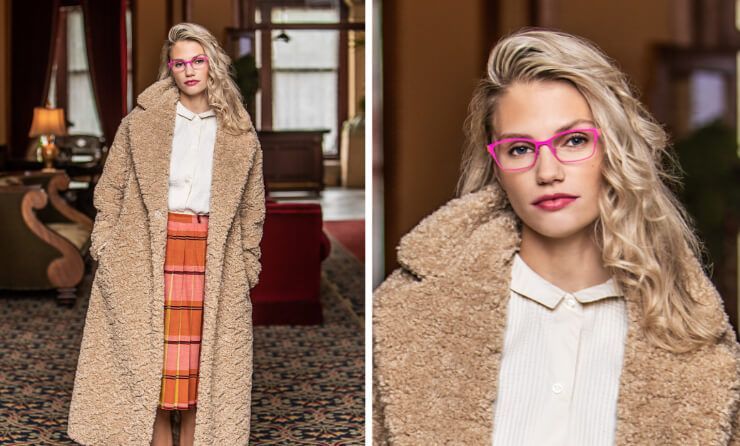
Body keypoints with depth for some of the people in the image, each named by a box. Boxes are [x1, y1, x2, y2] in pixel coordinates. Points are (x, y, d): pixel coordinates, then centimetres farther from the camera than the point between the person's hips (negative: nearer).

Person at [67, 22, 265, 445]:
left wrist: (248, 267, 7)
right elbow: (111, 189, 6)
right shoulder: (142, 121, 6)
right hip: (148, 257, -1)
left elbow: (252, 208, 12)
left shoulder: (240, 133, 8)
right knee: (150, 361, -1)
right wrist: (105, 248, -3)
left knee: (204, 364, 1)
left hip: (213, 262, 1)